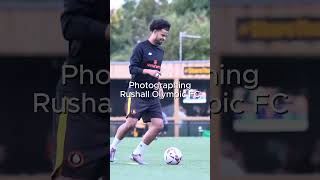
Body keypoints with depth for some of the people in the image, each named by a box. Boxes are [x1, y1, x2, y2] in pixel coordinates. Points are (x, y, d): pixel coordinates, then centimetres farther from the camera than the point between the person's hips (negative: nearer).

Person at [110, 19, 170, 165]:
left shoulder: (160, 51, 17)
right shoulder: (141, 47, -6)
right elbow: (132, 69, -13)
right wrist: (148, 71, -25)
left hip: (153, 96, 7)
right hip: (137, 93, -7)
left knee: (158, 125, -6)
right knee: (131, 123, -15)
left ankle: (137, 153, 4)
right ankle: (113, 147, 9)